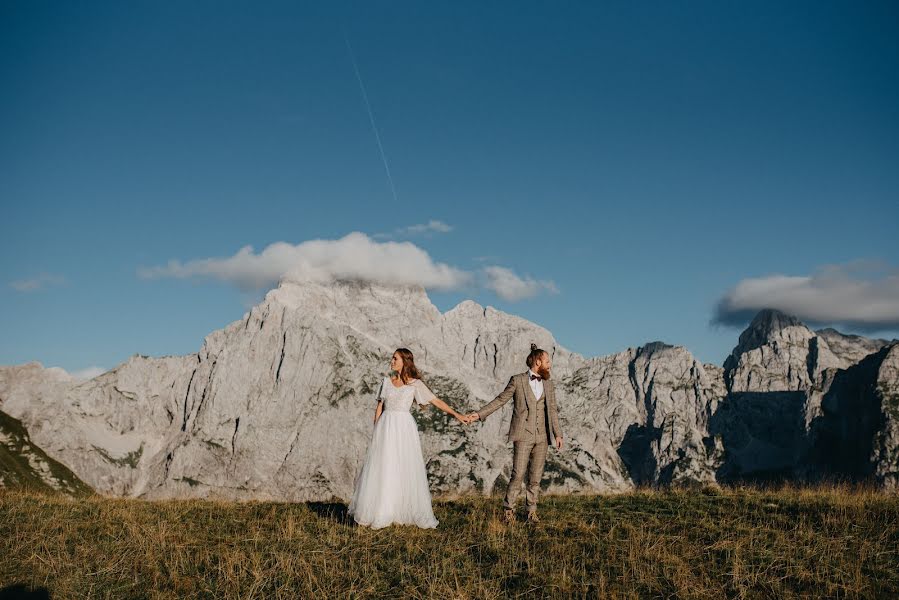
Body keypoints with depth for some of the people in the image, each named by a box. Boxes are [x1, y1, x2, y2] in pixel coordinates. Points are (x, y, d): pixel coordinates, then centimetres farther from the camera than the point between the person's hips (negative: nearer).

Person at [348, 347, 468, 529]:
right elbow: (379, 407, 11)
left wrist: (456, 414, -10)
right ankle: (378, 514, 10)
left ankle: (416, 514, 7)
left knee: (407, 471, 0)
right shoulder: (386, 381, 9)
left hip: (404, 428, -3)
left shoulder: (415, 383, 0)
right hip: (385, 427, 3)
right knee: (382, 471, 3)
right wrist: (376, 430, 4)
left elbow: (436, 401, -2)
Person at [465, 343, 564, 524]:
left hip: (542, 437, 4)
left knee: (536, 476, 6)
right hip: (523, 435, -4)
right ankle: (508, 509, 5)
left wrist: (558, 434, 3)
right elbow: (500, 400, 2)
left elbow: (552, 410, 12)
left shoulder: (548, 384, 12)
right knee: (518, 474, -7)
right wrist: (479, 414, -4)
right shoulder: (517, 380, -1)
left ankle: (532, 511, 15)